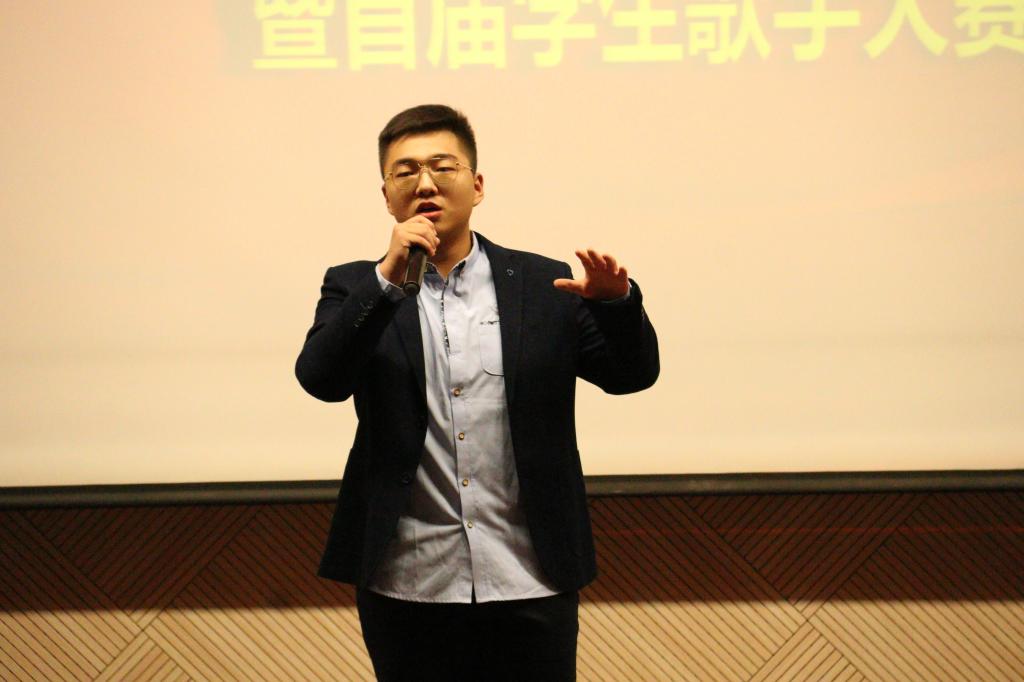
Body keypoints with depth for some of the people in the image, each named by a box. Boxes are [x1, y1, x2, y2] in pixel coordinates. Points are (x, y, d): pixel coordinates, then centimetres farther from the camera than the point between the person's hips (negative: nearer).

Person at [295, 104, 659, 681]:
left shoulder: (544, 286, 6)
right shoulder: (358, 289, 6)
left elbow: (633, 374, 3)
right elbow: (321, 379, -10)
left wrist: (616, 299, -17)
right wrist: (388, 279, -20)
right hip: (409, 589, 0)